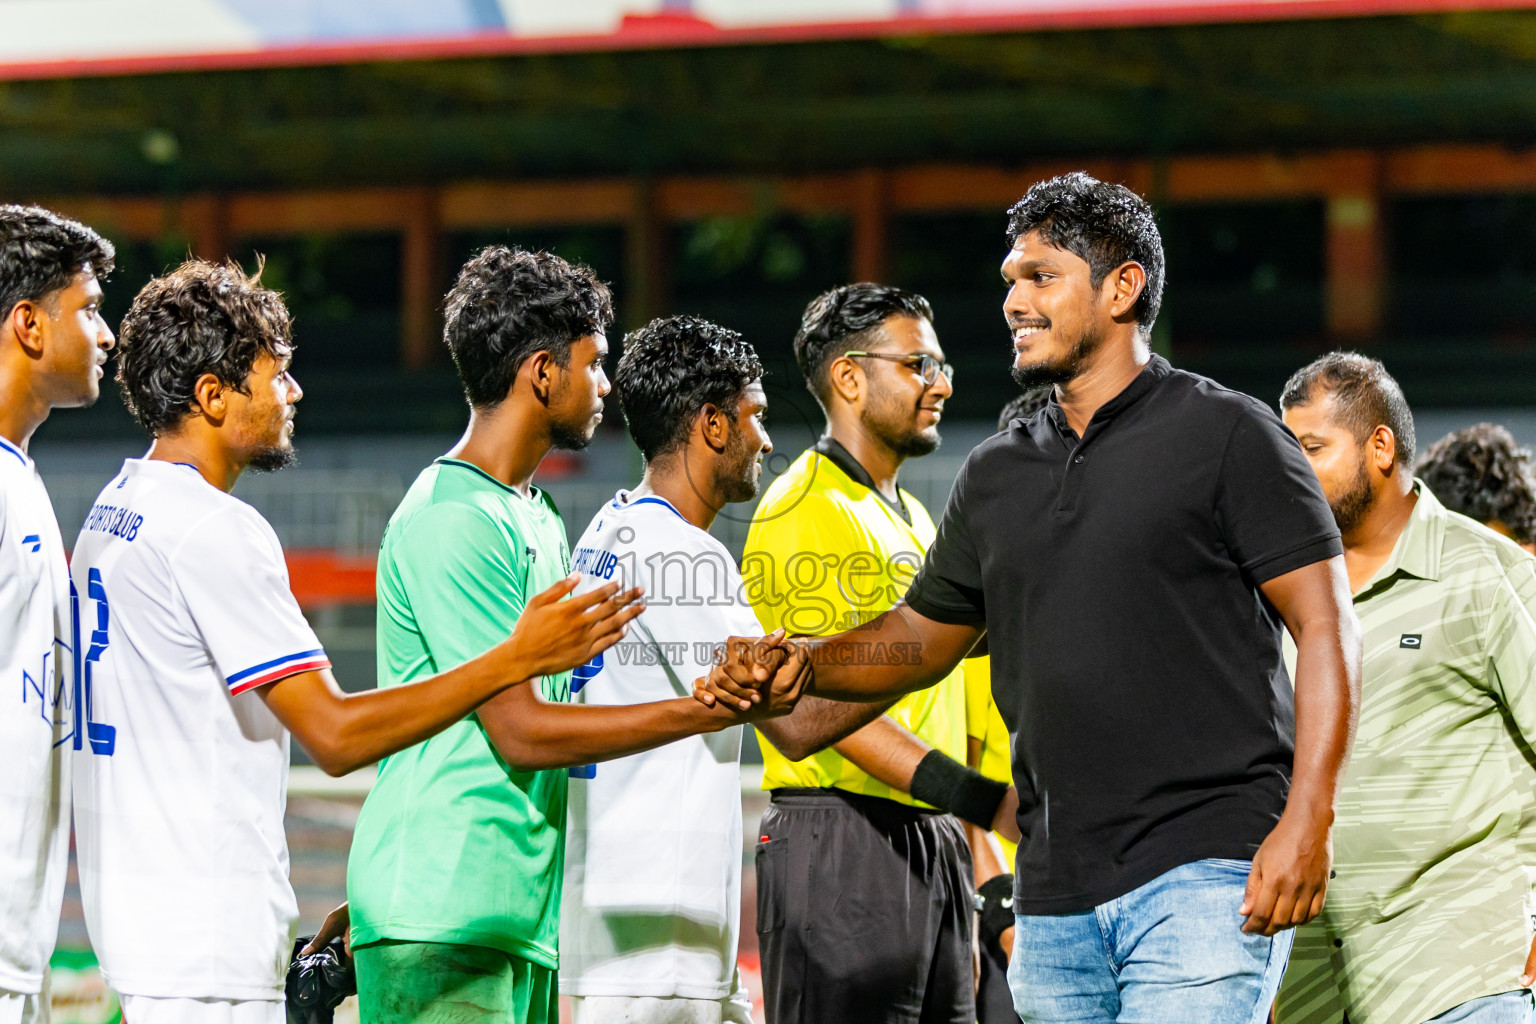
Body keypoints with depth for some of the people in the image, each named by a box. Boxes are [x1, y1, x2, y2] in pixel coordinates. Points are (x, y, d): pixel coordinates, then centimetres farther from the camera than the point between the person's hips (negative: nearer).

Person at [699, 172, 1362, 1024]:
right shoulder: (997, 475, 17)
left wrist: (1307, 823, -15)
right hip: (1055, 903, 6)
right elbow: (923, 636, 26)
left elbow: (1326, 628, -5)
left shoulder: (1225, 435, -1)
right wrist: (803, 663, 5)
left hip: (1203, 873, -6)